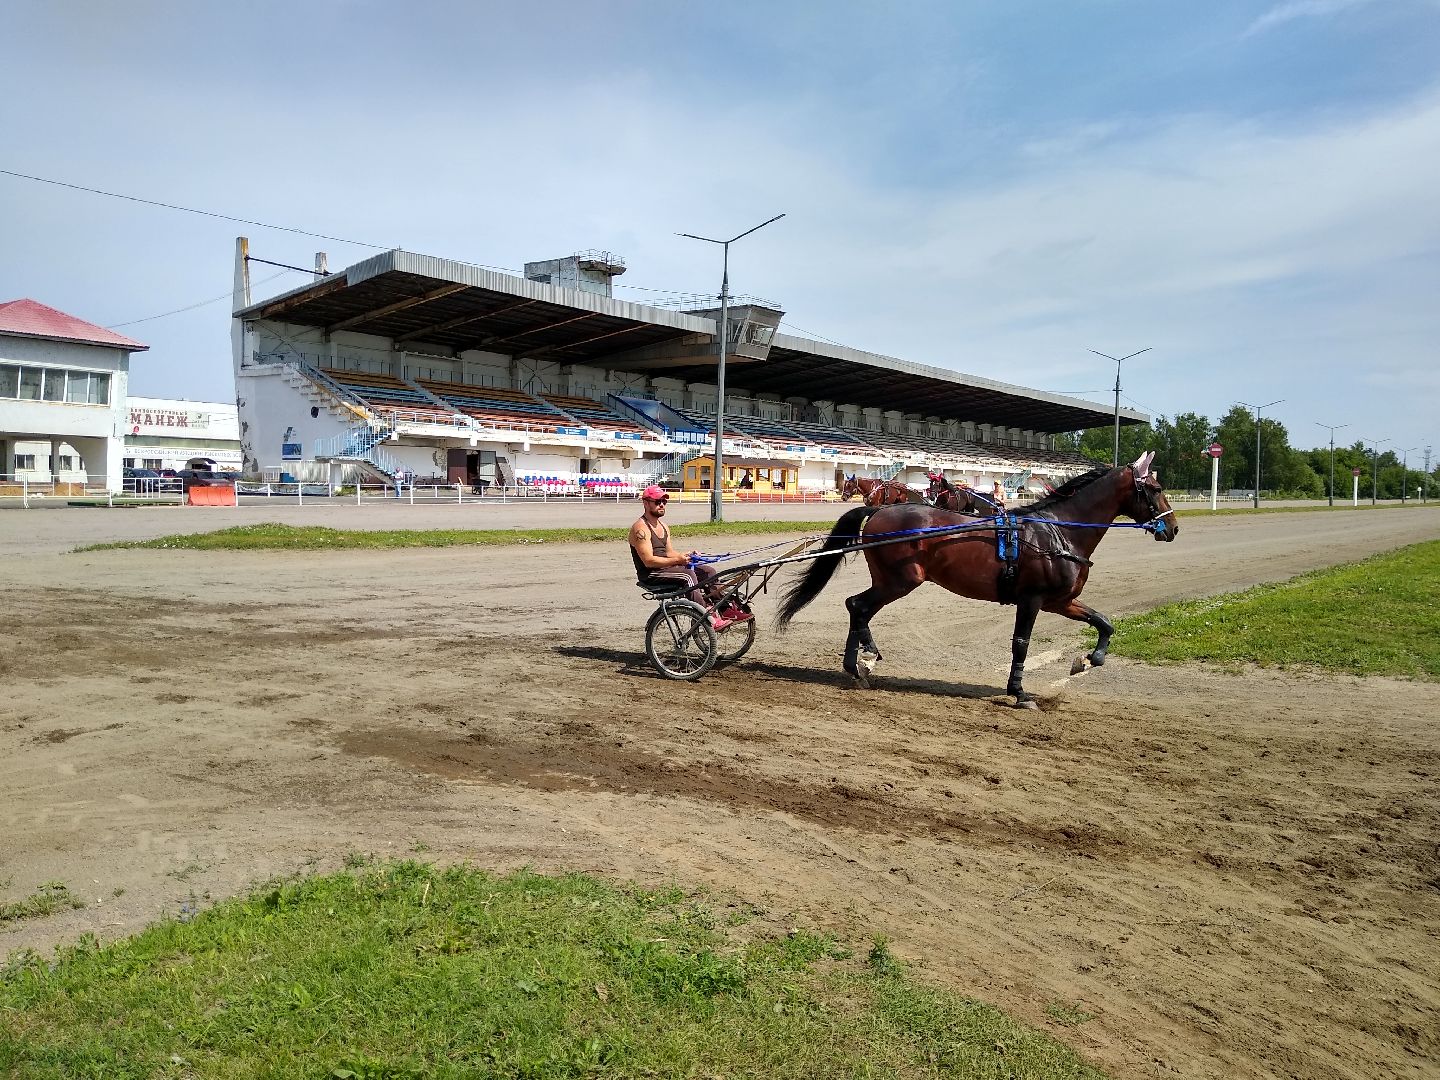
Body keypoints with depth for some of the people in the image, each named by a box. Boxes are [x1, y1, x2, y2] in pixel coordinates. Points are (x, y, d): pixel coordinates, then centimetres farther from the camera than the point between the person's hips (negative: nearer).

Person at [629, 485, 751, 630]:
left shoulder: (663, 526, 17)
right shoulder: (641, 528, -14)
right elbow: (649, 561, -21)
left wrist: (686, 555, -1)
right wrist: (677, 560, -23)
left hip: (666, 568, 9)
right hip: (650, 575, -9)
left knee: (708, 571, -2)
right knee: (688, 575, -32)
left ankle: (727, 610, -3)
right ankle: (709, 618, -33)